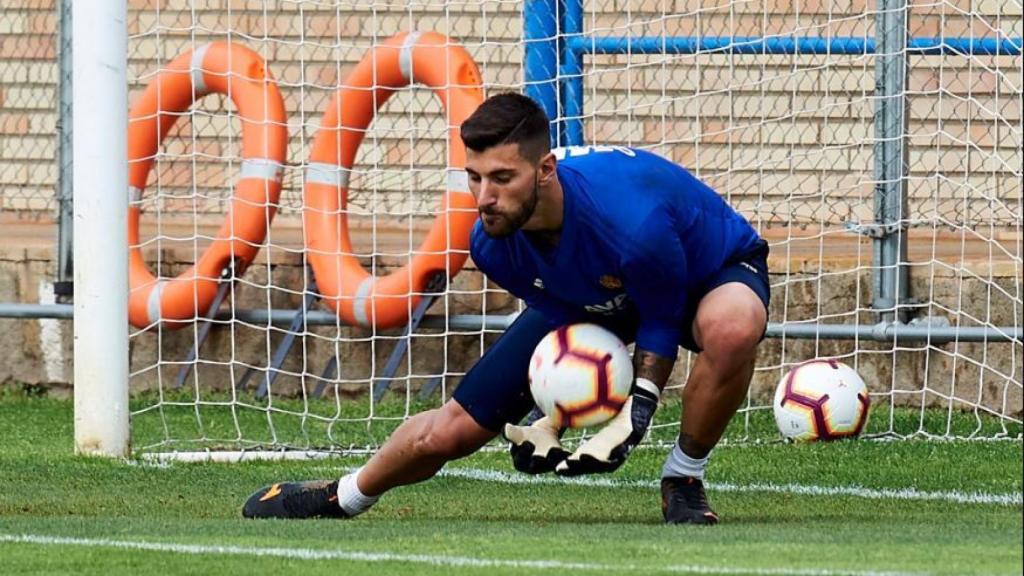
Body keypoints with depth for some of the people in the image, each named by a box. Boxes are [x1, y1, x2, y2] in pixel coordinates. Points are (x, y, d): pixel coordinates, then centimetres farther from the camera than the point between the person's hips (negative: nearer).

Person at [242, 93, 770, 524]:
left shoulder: (633, 223, -46)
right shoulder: (492, 243, -27)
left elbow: (661, 319, -26)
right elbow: (561, 315, -7)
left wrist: (638, 407, -31)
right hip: (585, 301, 4)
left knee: (732, 326, -44)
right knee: (451, 431, 2)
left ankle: (683, 480, -16)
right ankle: (342, 498, 35)